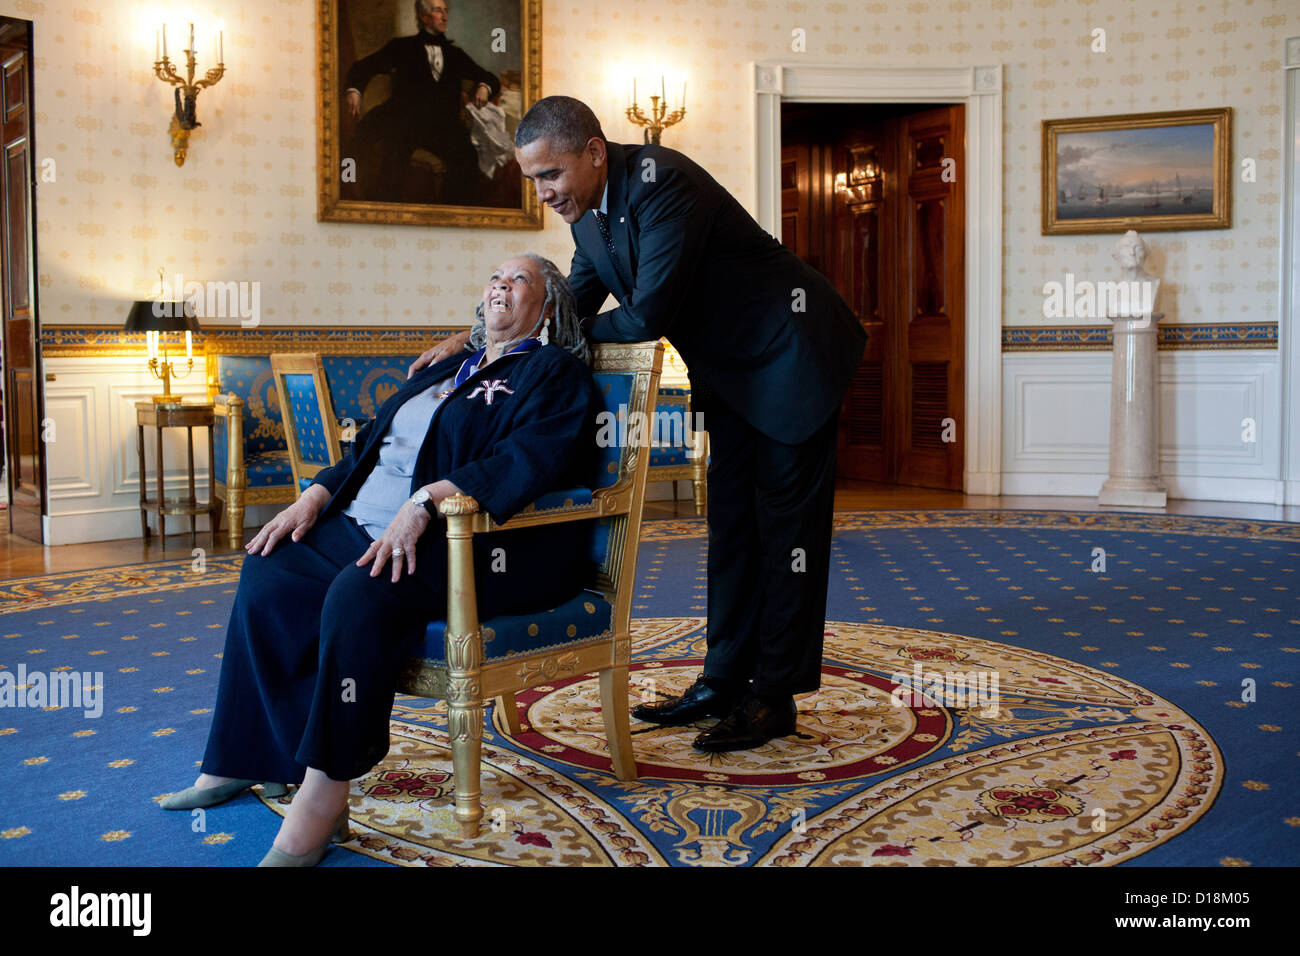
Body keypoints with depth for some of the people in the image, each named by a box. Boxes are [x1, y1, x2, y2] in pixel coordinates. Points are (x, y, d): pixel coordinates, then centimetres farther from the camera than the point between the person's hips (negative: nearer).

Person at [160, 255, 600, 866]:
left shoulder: (554, 374, 3)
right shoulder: (445, 371, 28)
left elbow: (530, 457, -17)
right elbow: (371, 447, 27)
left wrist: (425, 500, -27)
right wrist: (315, 496, 8)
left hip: (475, 543, -8)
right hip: (367, 526, 8)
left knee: (361, 593, -35)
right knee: (268, 574, -13)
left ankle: (322, 790, -25)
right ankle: (242, 759, -6)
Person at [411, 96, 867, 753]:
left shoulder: (660, 182, -27)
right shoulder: (587, 207, 1)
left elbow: (647, 316, -29)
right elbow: (576, 303, 8)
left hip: (791, 354, -9)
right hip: (729, 369, 9)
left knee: (787, 521, -3)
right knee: (731, 521, 10)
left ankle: (776, 695, 5)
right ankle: (724, 681, 18)